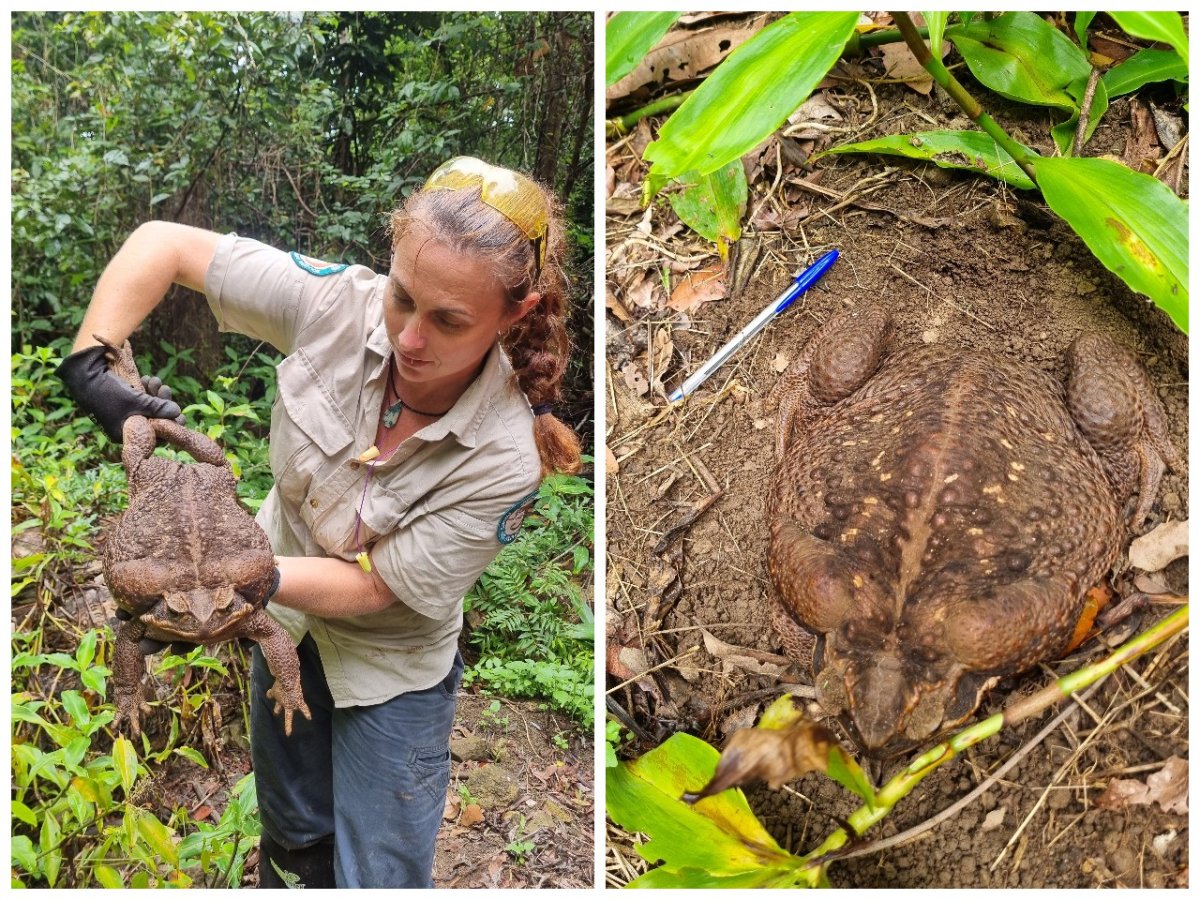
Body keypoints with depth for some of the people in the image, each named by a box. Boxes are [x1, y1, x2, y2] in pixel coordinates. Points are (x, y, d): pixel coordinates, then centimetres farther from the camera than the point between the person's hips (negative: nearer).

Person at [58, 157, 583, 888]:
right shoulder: (338, 304, -27)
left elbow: (372, 585, -26)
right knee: (296, 835, 27)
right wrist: (90, 363, -27)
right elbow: (163, 244, -16)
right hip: (285, 616, 4)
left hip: (389, 664, -3)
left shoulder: (507, 457, -33)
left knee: (379, 877, 10)